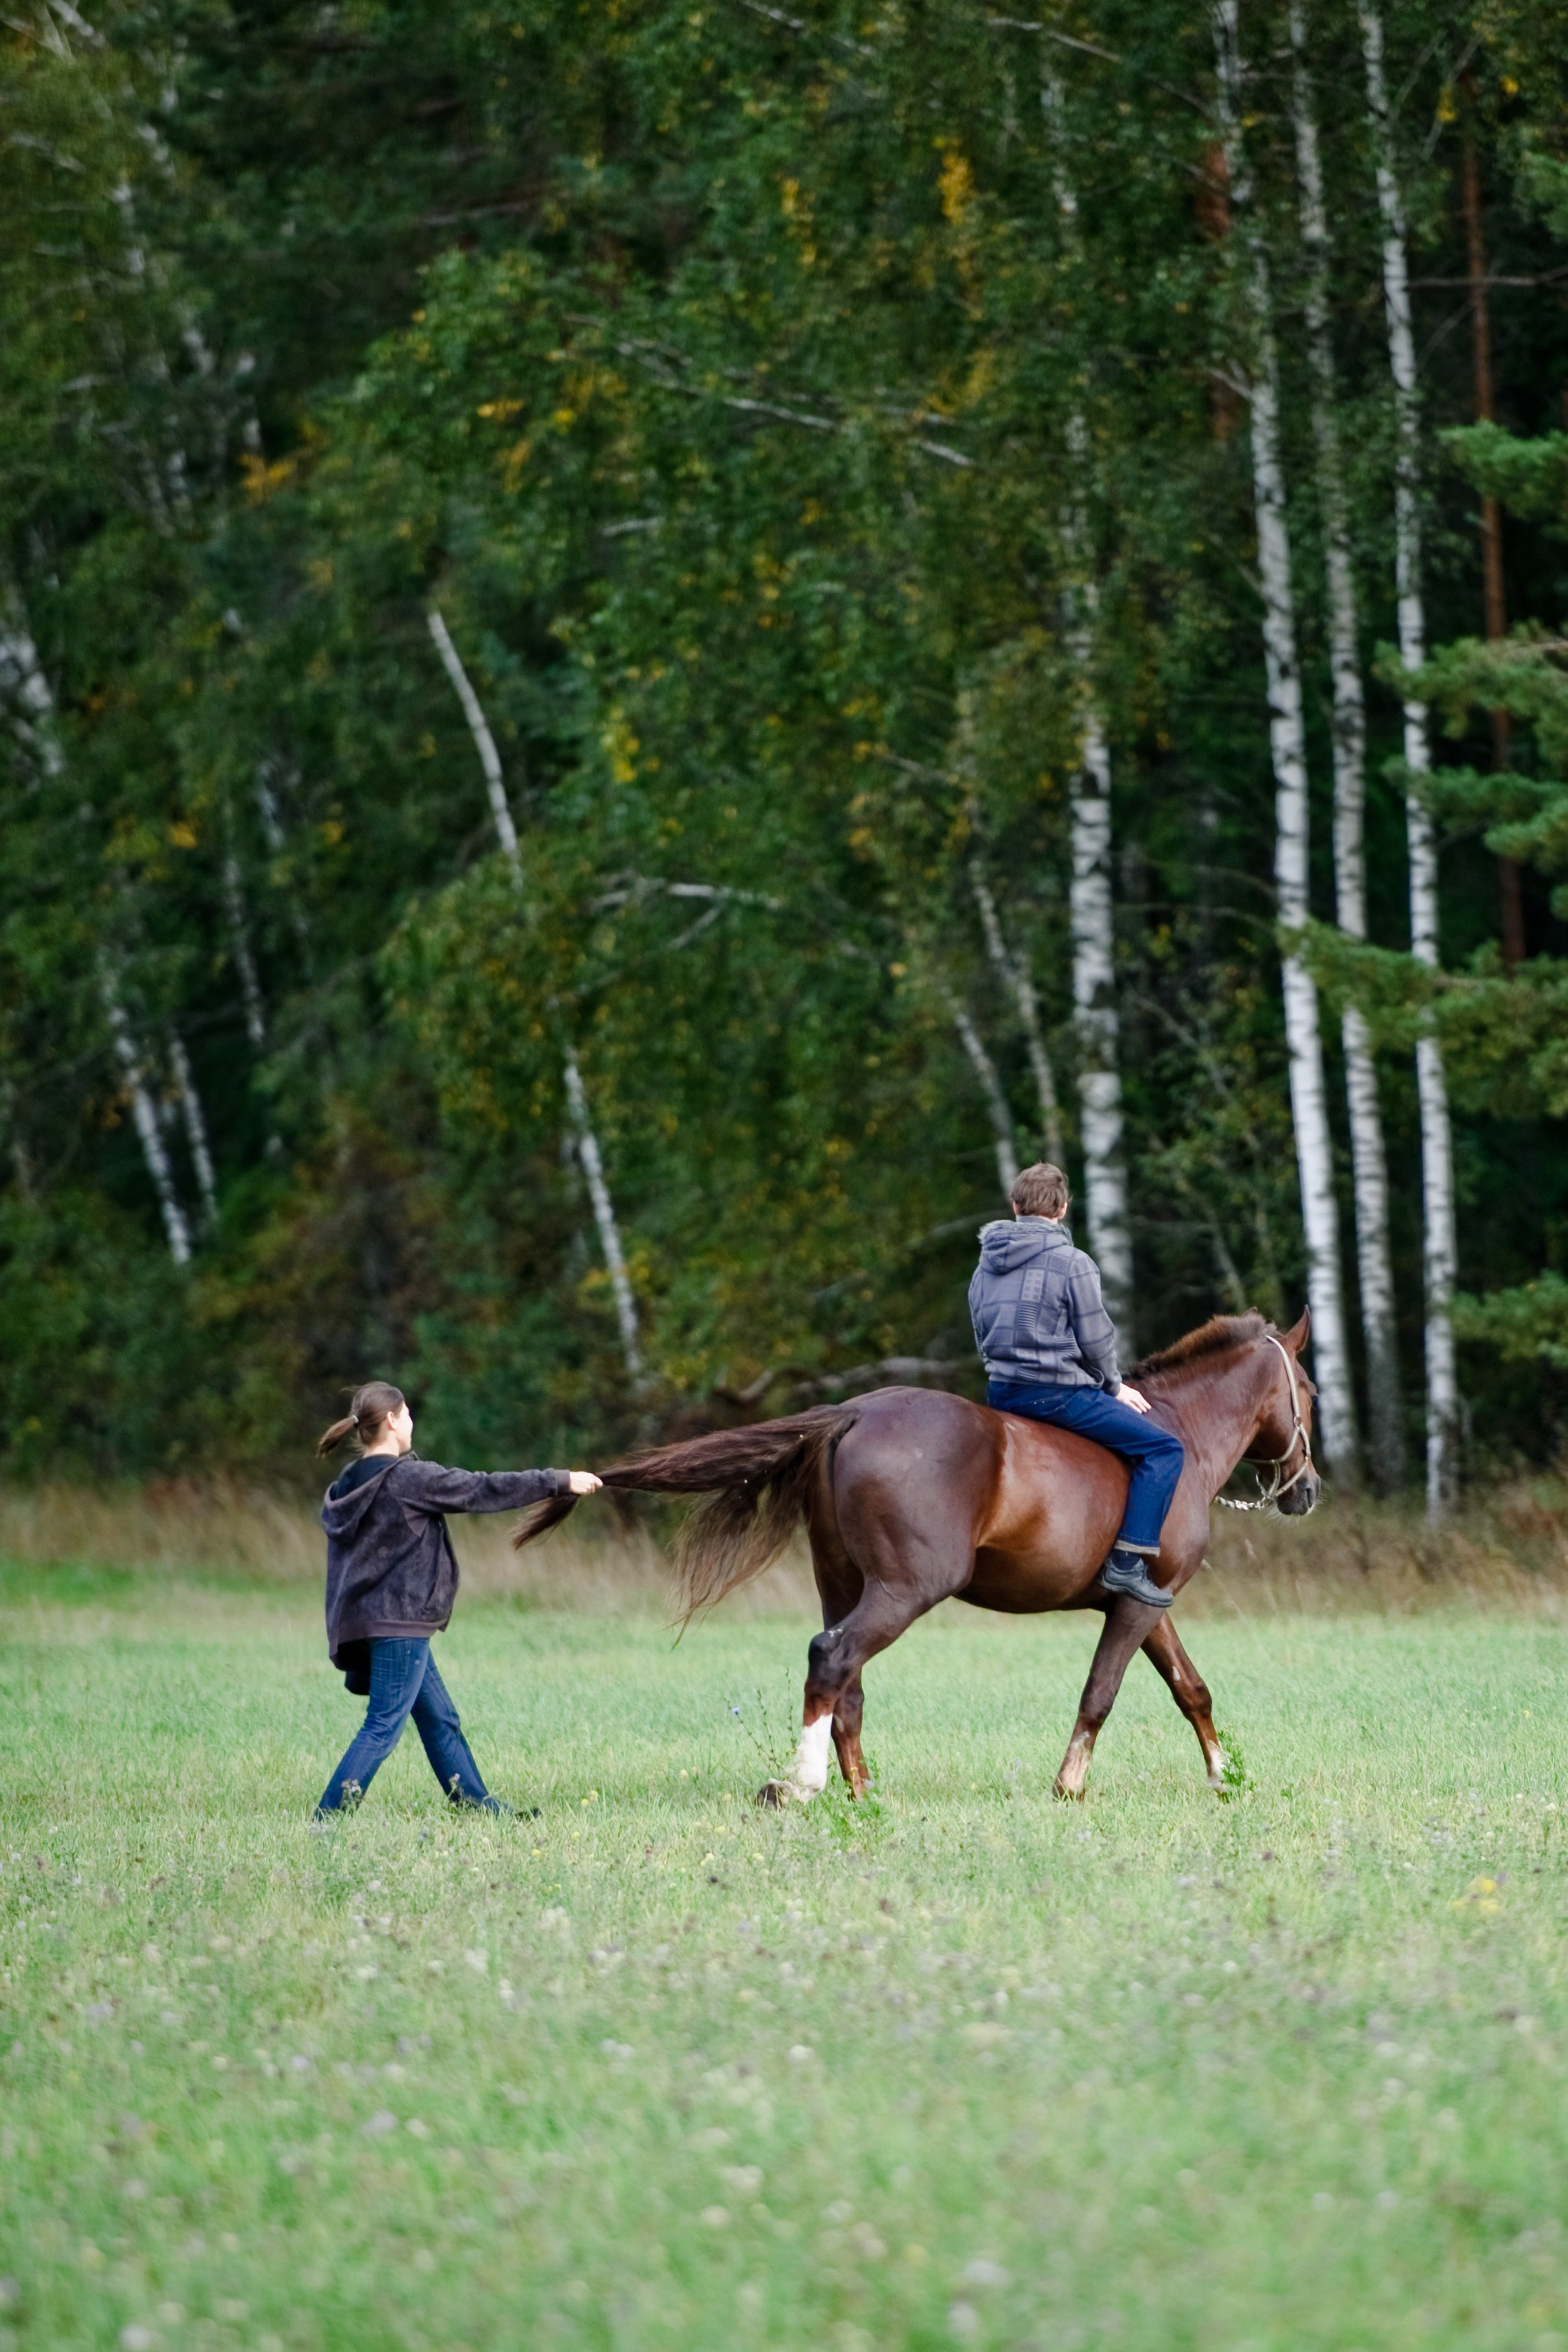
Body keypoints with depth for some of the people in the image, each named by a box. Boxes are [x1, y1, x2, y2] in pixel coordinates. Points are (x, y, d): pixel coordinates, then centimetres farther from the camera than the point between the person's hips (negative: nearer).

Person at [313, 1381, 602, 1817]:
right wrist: (561, 1482, -2)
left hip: (367, 1617, 9)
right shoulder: (408, 1478, -15)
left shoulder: (349, 1486, 10)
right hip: (398, 1622, -9)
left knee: (440, 1720, 17)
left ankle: (475, 1803, 26)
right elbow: (485, 1490, -11)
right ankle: (325, 1823, -14)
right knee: (383, 1728, -9)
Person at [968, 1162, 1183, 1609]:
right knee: (1163, 1449, -4)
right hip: (1058, 1394, -8)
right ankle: (1127, 1563, -13)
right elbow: (1096, 1341, -9)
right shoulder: (1072, 1264, -11)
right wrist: (1114, 1387, 9)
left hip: (1000, 1393, 8)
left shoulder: (986, 1265, 11)